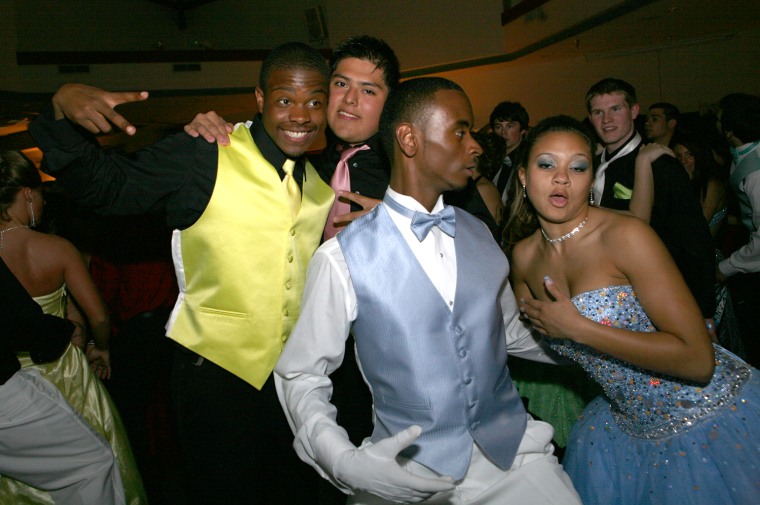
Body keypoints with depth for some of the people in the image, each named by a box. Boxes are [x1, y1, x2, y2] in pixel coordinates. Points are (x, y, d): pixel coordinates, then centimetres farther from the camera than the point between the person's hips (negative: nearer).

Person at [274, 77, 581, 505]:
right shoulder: (344, 258, -12)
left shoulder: (478, 234, 5)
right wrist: (344, 460, -21)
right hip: (411, 467, -4)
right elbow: (302, 375, -6)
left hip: (510, 447, 5)